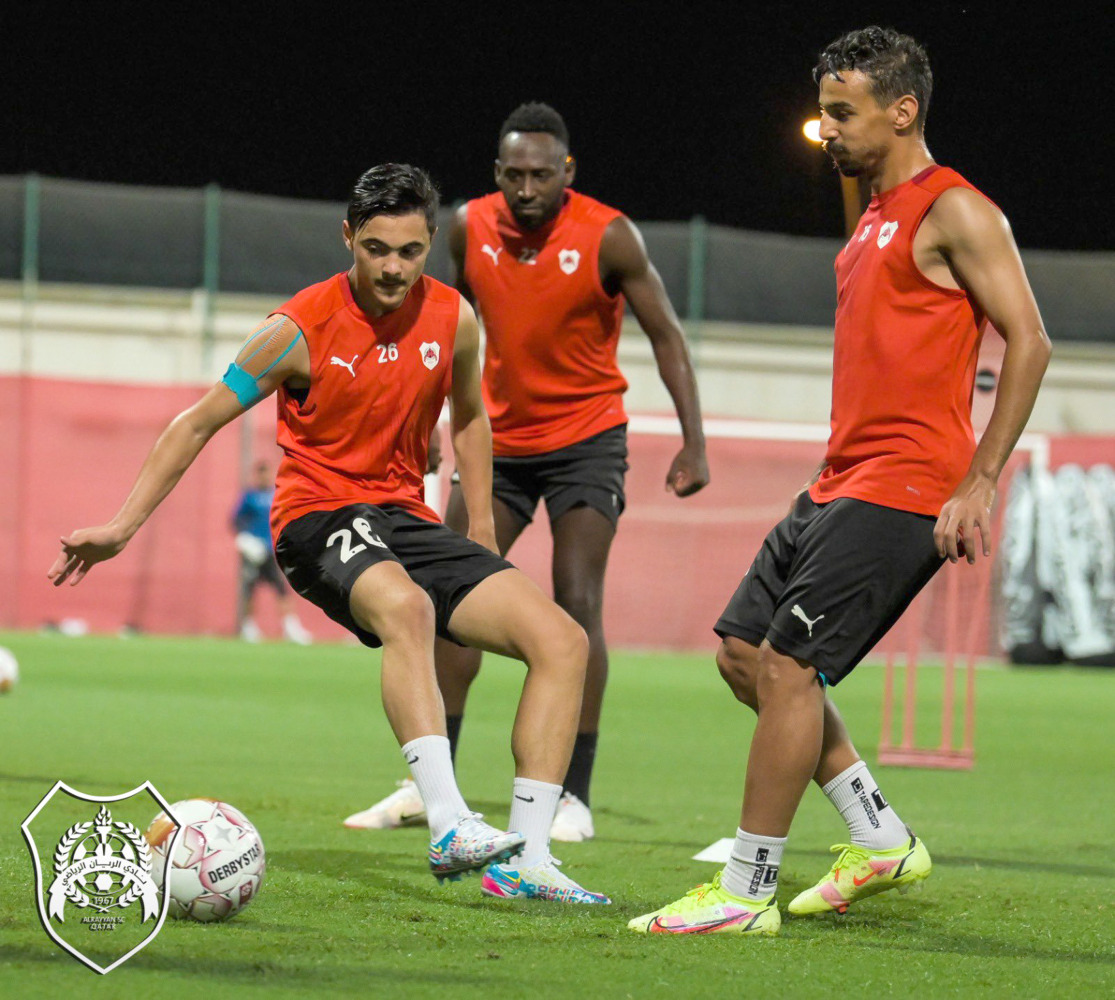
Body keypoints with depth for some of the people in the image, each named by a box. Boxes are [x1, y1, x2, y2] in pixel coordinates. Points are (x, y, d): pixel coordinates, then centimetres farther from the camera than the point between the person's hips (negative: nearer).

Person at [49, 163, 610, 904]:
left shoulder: (454, 319, 1)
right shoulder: (300, 329, -11)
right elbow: (200, 422, -2)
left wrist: (482, 530, 20)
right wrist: (123, 528, -3)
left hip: (406, 519, 6)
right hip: (319, 519, -6)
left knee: (563, 640, -11)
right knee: (405, 606, -40)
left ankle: (524, 860, -13)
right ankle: (449, 828, -49)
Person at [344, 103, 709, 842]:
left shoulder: (608, 238, -16)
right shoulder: (471, 228, -5)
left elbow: (665, 335, -9)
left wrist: (694, 441, -16)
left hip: (586, 439, -4)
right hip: (499, 439, 4)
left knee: (578, 602, -14)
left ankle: (575, 795, -9)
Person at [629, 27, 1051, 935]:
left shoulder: (954, 214, -10)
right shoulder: (876, 217, 19)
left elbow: (1029, 342, -15)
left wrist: (979, 483, -20)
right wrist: (841, 469, 20)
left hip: (902, 489, -10)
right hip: (843, 483, 10)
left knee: (788, 664, -13)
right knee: (743, 652, 9)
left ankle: (747, 894, -7)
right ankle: (881, 842, 15)